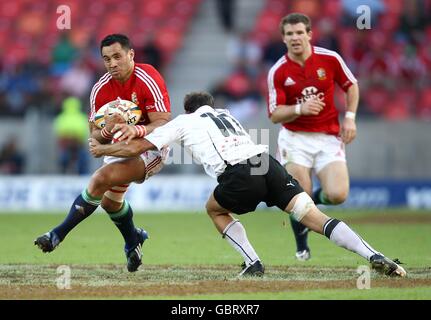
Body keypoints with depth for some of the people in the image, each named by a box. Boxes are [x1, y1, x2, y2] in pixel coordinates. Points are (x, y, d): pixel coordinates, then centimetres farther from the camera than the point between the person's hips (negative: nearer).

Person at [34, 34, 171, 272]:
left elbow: (164, 125, -27)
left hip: (150, 147, -7)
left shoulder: (148, 80, -23)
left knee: (101, 179, -26)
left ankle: (58, 235, -21)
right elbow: (94, 136, -7)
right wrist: (106, 131, -31)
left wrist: (137, 130, -46)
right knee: (109, 201, 20)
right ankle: (133, 240, 50)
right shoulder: (101, 89, -9)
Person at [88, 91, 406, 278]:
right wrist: (136, 129, 56)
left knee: (215, 209, 26)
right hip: (269, 165, 4)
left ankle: (253, 263, 9)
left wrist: (101, 149, 40)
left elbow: (136, 148, 23)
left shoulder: (184, 121, 24)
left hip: (239, 178, -4)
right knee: (314, 216, -3)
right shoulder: (225, 113, 39)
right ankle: (374, 256, -22)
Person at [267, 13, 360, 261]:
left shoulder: (330, 59, -4)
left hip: (329, 138, 1)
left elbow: (352, 86, 12)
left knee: (338, 194, -16)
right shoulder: (278, 72, -6)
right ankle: (302, 247, 13)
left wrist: (350, 117, -1)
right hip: (295, 139, -1)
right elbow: (275, 115, -6)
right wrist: (300, 109, -24)